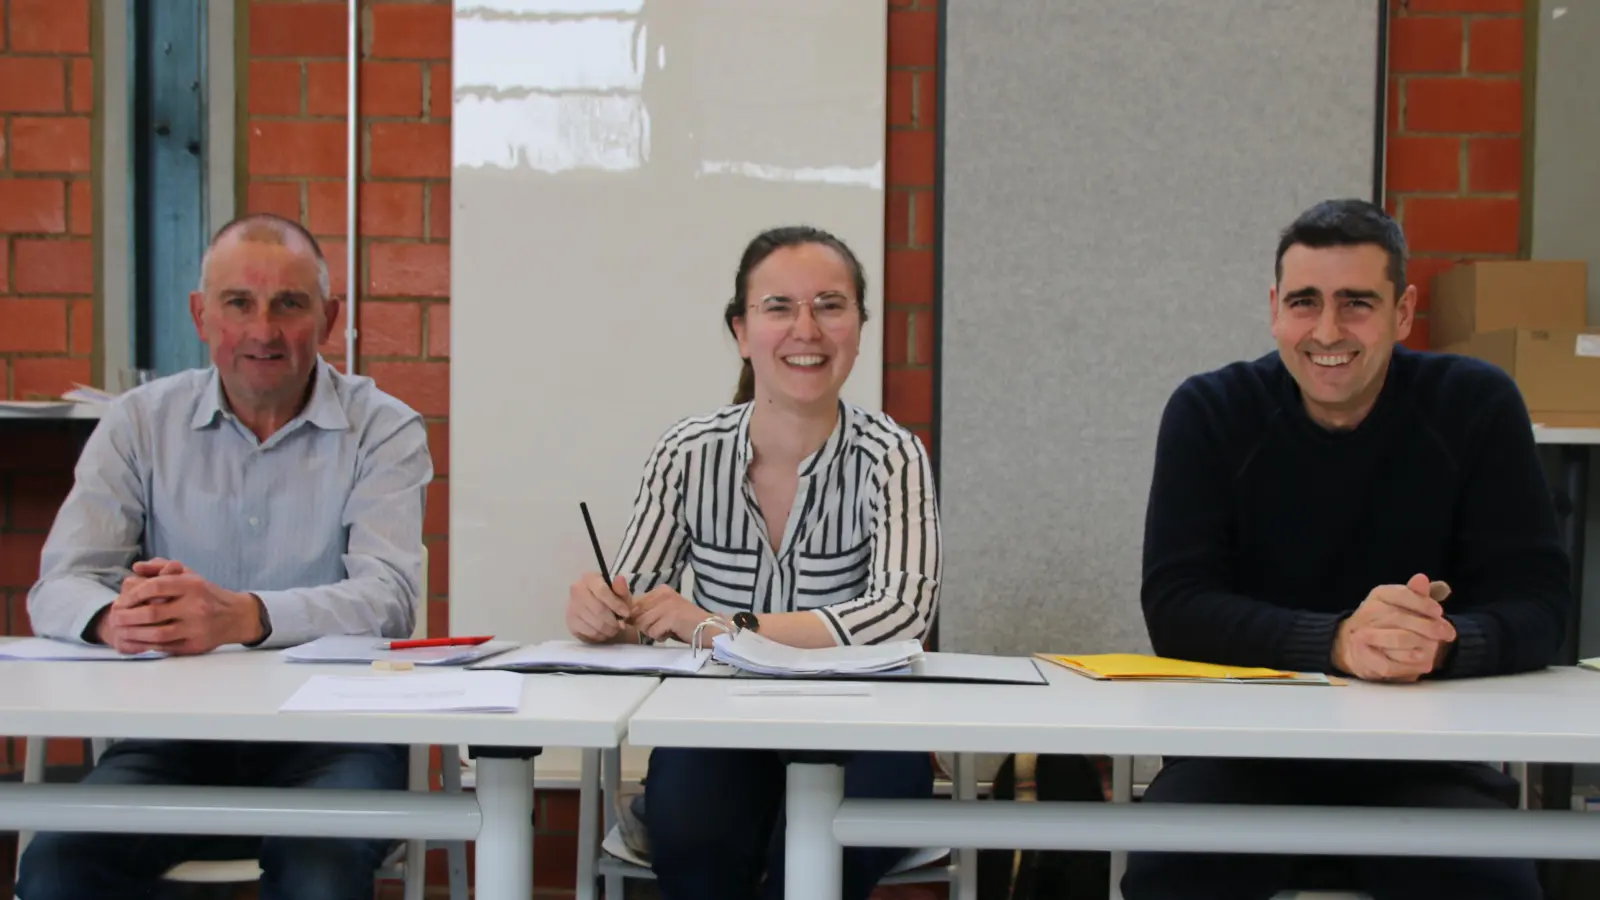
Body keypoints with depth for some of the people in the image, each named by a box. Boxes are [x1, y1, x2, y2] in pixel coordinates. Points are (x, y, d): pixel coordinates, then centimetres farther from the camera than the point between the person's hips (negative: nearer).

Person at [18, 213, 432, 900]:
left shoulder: (383, 430, 3)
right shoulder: (140, 423, 10)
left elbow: (387, 597, -12)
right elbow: (59, 589, 1)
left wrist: (242, 617, -31)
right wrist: (113, 618, -25)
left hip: (327, 732, -2)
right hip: (172, 732, 2)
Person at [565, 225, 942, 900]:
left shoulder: (891, 457, -8)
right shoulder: (687, 456, -2)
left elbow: (904, 611, -21)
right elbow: (629, 608, 1)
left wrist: (724, 628, -27)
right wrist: (599, 611, -24)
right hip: (717, 728, 1)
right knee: (690, 839, -30)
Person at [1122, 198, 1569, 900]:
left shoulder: (1478, 406, -2)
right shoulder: (1209, 413, -4)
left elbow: (1537, 605, -6)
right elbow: (1174, 609, -13)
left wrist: (1441, 642, -30)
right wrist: (1337, 641, -30)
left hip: (1424, 757, 1)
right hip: (1244, 753, -1)